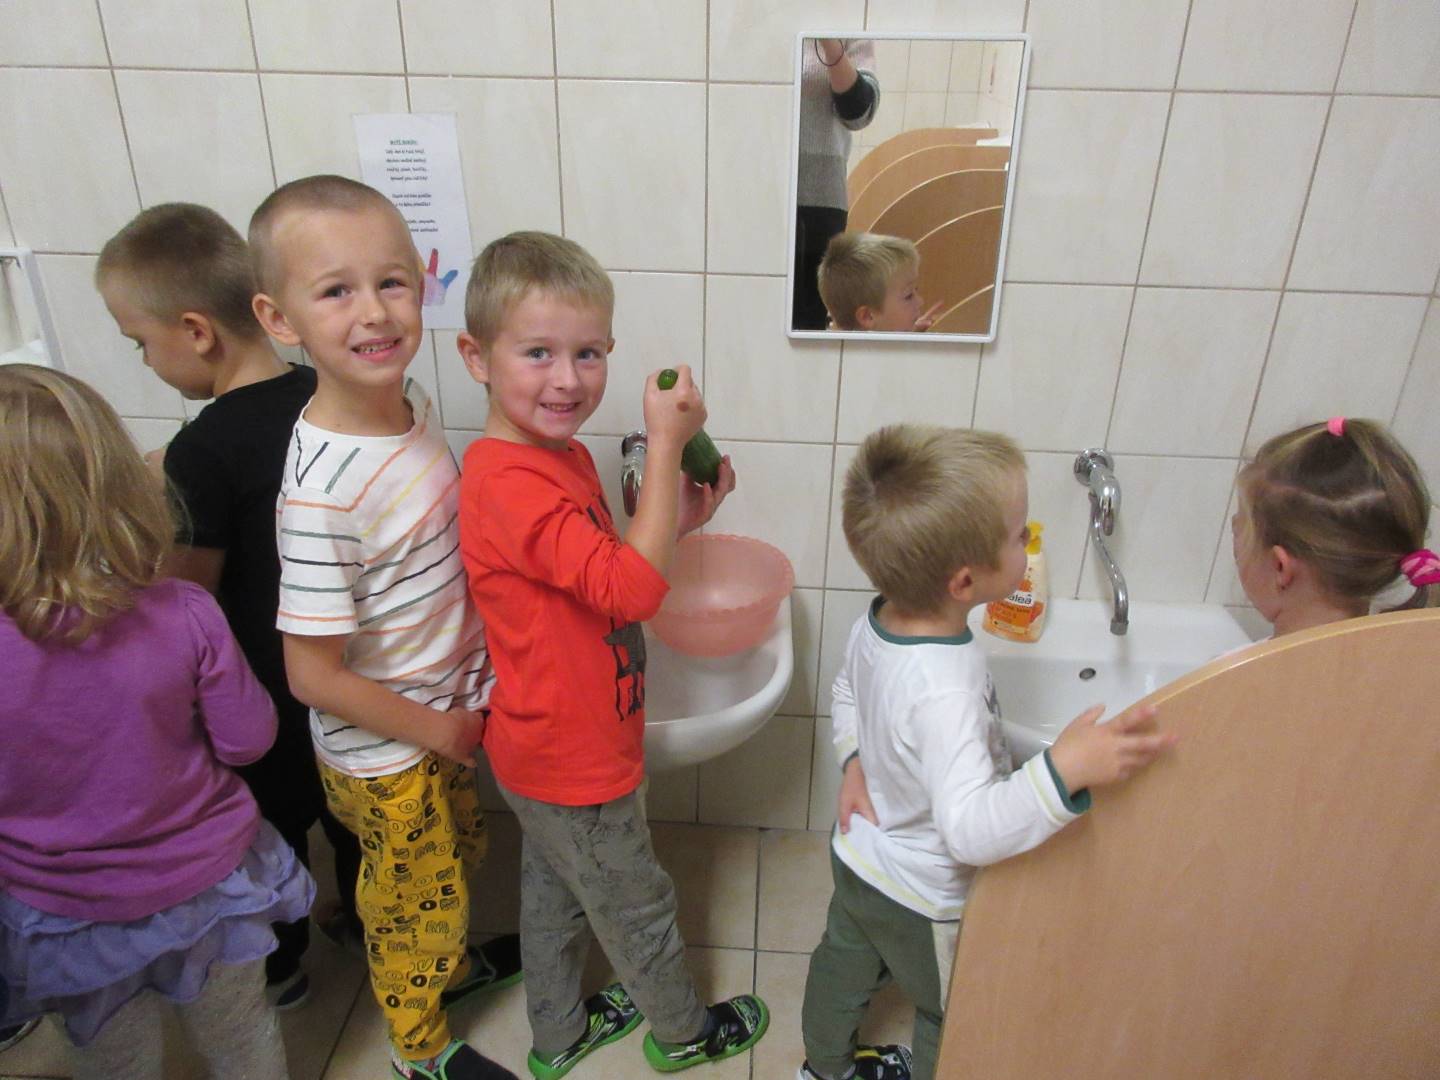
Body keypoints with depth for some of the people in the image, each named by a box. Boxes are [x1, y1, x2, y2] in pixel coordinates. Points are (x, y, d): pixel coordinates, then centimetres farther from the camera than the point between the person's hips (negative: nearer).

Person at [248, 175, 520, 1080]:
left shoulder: (412, 402, -10)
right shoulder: (322, 489, -34)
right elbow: (315, 676, -26)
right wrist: (439, 730, -14)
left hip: (449, 714, 7)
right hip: (381, 753, -7)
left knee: (457, 855, 30)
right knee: (413, 895, 19)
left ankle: (449, 963, 60)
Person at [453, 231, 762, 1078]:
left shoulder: (565, 455, 0)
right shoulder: (509, 485, -31)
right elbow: (633, 588, -37)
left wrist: (682, 518, -4)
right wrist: (666, 443, -35)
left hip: (552, 749, 9)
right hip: (573, 764, -9)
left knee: (555, 893, 27)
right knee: (638, 907, 17)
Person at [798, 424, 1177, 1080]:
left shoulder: (875, 624, -16)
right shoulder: (944, 691, -42)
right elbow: (971, 827, -47)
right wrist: (1066, 770, -57)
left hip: (858, 857, 8)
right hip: (923, 902, -8)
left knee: (844, 964, 33)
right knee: (954, 1014, 24)